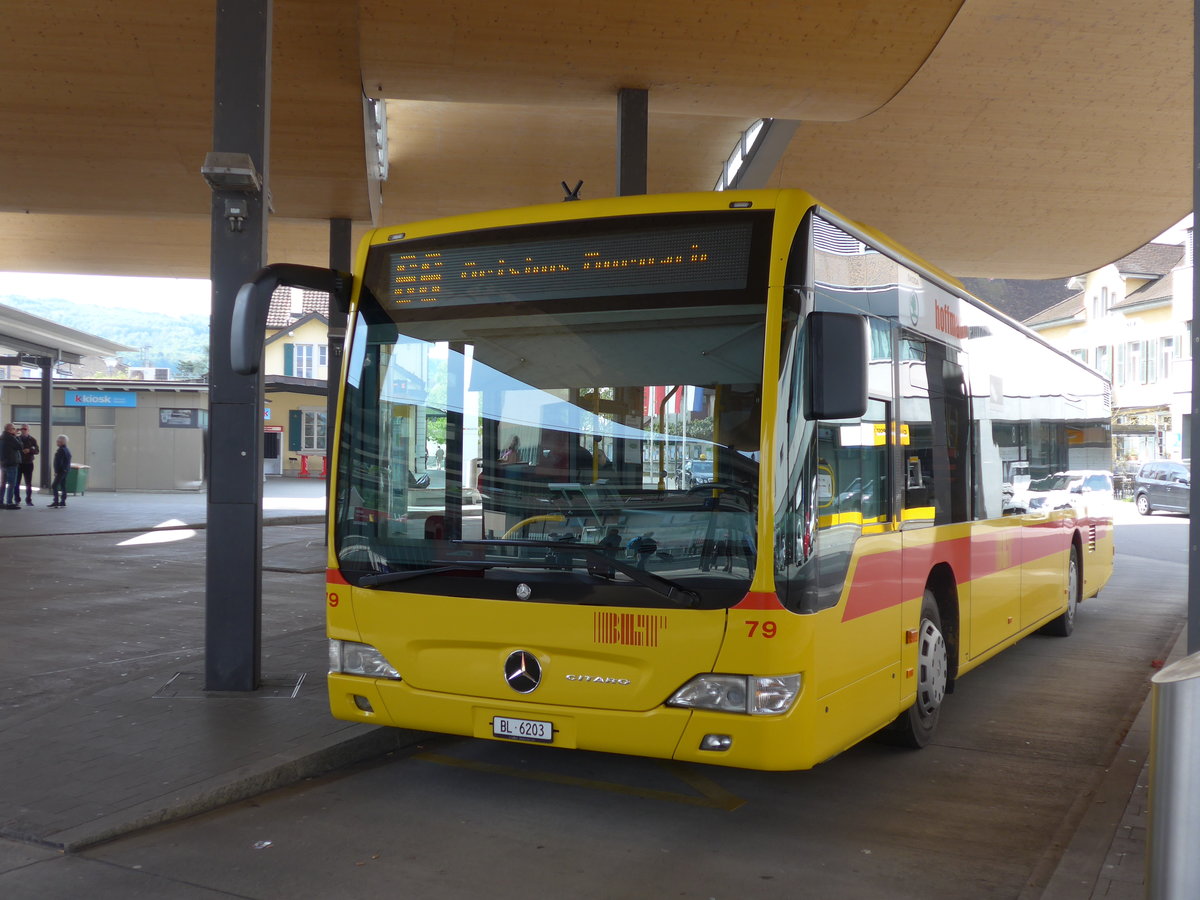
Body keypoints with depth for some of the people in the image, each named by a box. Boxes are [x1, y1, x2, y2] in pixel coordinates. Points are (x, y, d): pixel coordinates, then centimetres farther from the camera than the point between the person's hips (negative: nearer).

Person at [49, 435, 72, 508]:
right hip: (66, 470, 10)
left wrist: (56, 471, -17)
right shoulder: (67, 449, 13)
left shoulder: (61, 450, -17)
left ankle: (56, 502, -16)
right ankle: (63, 501, 16)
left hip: (61, 471, -10)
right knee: (63, 486, 13)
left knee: (54, 486, -10)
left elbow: (58, 462, -20)